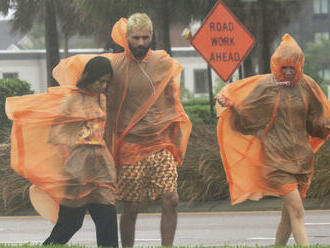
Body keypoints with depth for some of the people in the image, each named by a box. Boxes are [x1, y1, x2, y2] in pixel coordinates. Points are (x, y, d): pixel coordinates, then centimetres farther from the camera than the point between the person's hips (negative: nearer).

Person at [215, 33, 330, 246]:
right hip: (276, 157, -4)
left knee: (290, 213, 7)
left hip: (301, 156, 4)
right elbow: (246, 119, 0)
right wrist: (230, 107, -16)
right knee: (296, 209, -14)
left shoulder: (307, 86, 5)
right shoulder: (264, 86, -3)